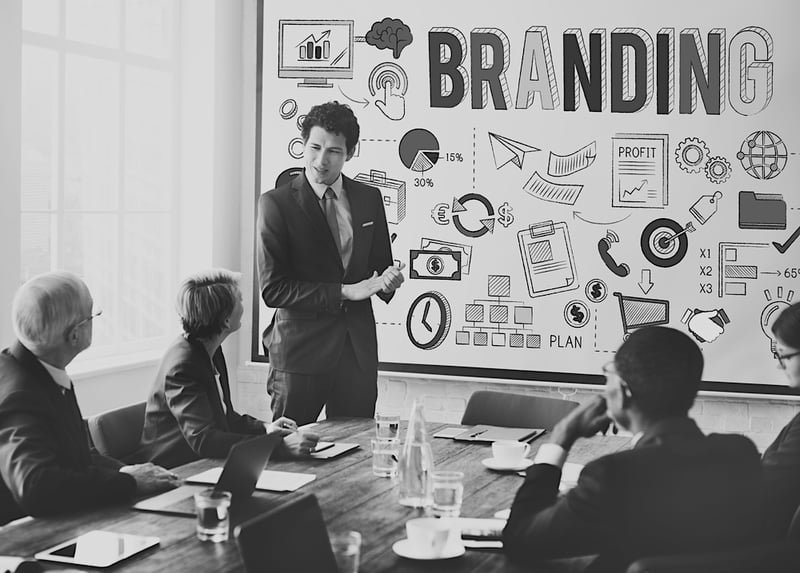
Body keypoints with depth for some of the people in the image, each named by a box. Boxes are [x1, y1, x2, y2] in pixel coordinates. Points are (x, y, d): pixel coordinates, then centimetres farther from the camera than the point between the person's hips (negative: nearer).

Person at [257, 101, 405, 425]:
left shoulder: (369, 199, 8)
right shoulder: (276, 203, -6)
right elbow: (273, 289, -11)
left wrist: (387, 281, -9)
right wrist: (344, 292, -17)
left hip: (358, 350, 4)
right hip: (300, 350, -4)